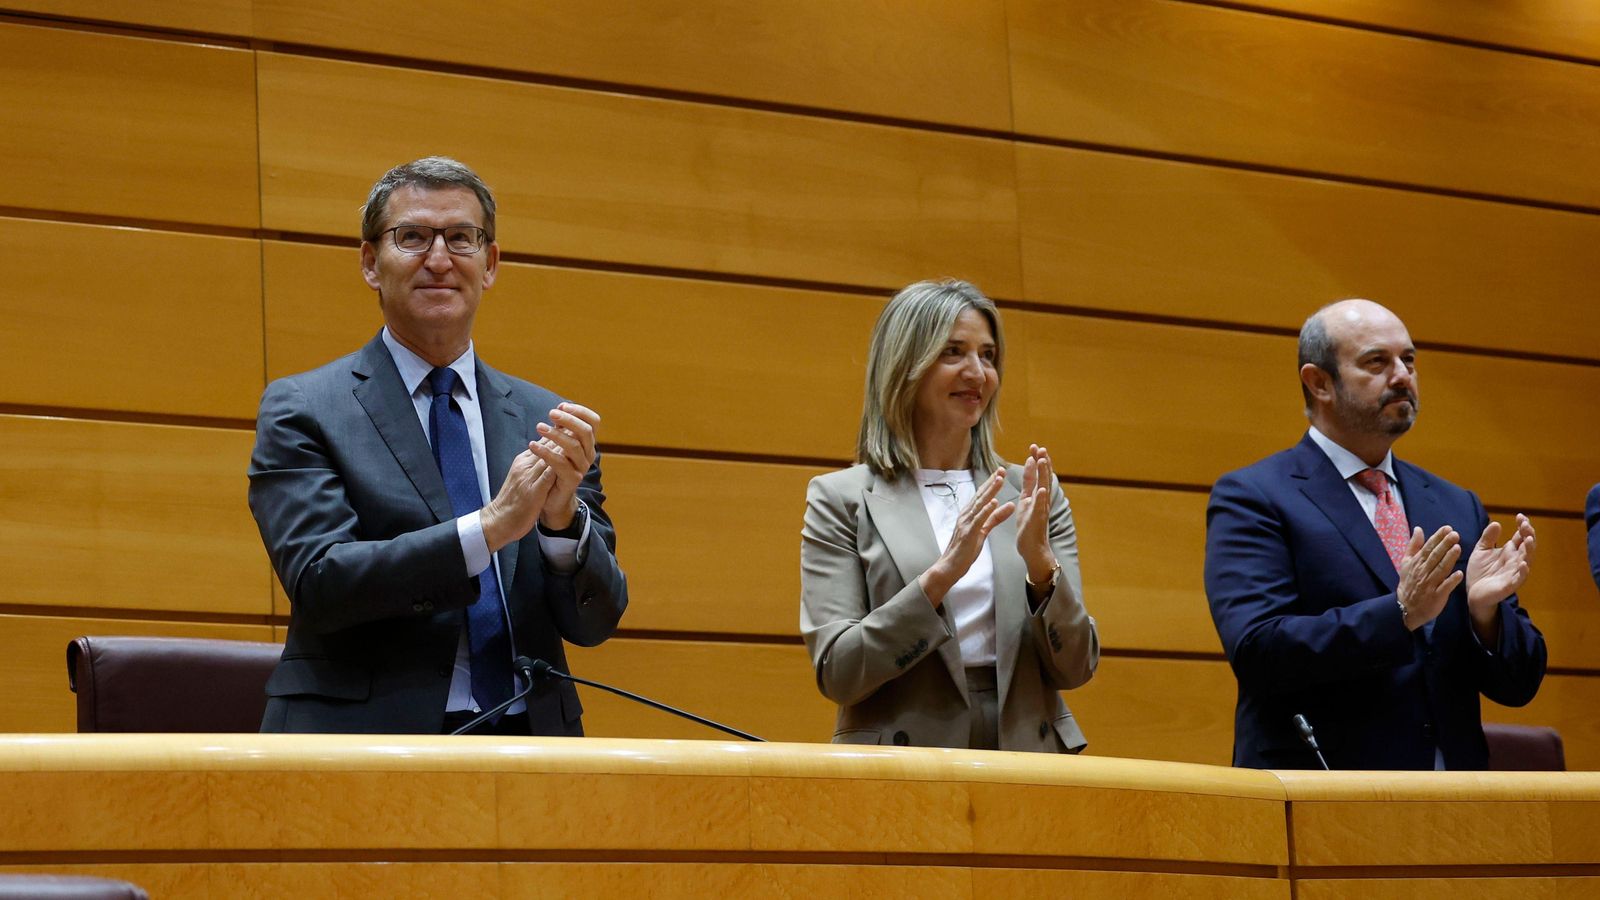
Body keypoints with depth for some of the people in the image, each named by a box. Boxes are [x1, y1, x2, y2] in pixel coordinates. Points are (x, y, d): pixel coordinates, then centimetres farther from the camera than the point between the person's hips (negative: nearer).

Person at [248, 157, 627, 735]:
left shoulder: (544, 420, 14)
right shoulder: (301, 410, 5)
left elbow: (595, 622, 9)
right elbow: (318, 581, -9)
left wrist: (564, 518, -10)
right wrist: (489, 526, -14)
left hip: (527, 736, 4)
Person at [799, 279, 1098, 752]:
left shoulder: (1030, 495, 13)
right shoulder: (841, 498, 5)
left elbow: (1075, 668, 9)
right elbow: (835, 672, -4)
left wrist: (1041, 565, -8)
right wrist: (941, 574, -14)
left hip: (1029, 761, 3)